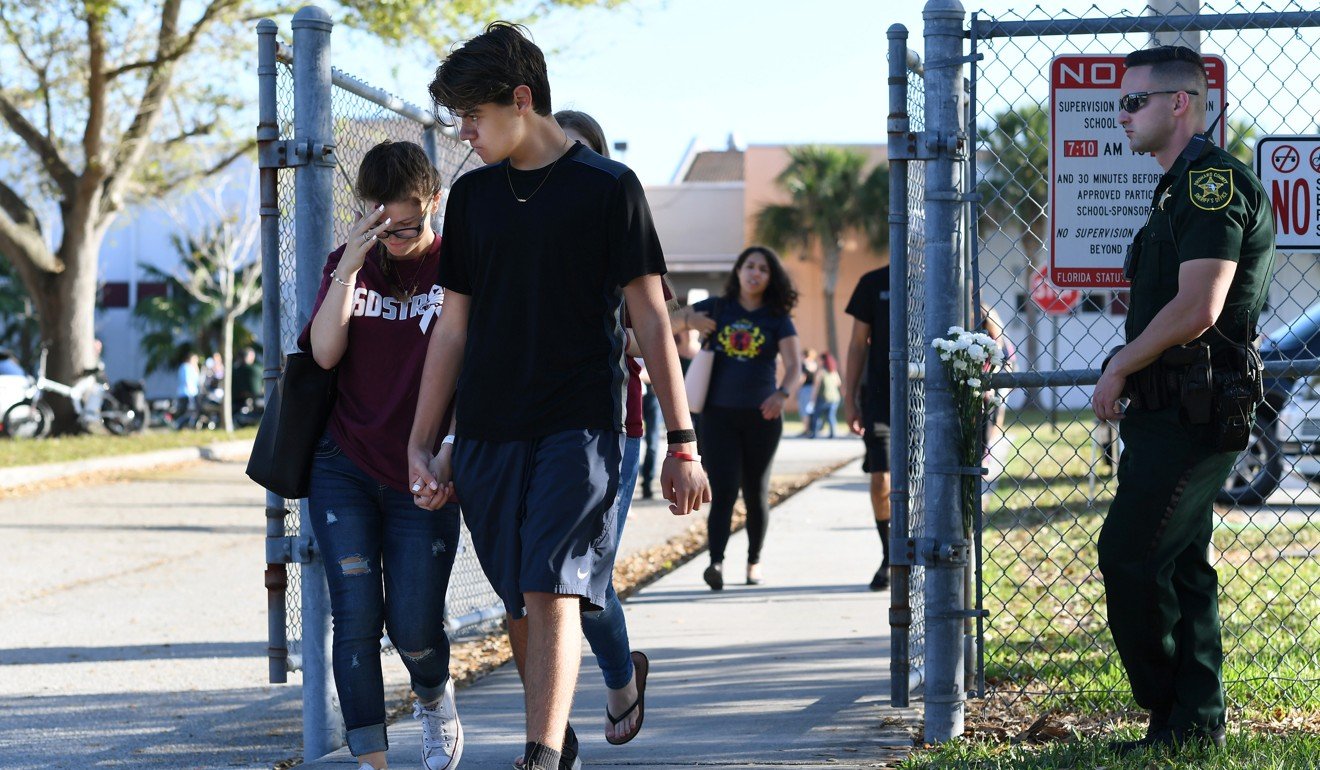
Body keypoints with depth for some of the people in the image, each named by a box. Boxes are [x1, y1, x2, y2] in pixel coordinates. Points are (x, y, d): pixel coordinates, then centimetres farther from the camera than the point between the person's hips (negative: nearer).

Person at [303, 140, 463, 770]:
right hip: (344, 466, 2)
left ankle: (434, 698, 35)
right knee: (357, 615, -8)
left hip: (421, 478, -2)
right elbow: (325, 352, -8)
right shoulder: (348, 263, 5)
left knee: (414, 626, 0)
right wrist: (350, 266, -17)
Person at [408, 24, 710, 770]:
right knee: (521, 603, 8)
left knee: (551, 589, -17)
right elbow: (454, 327, 14)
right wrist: (421, 444, 9)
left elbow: (651, 320, -2)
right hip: (487, 433, 5)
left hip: (579, 427, -5)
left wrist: (682, 443, -4)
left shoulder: (608, 186, -2)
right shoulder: (472, 196, 12)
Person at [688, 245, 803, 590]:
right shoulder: (716, 309, 6)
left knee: (756, 492, 9)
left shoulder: (777, 319, 2)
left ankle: (754, 561, 24)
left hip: (761, 415, 1)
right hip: (719, 413, 0)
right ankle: (716, 562, -22)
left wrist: (783, 393, -30)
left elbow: (795, 366, -9)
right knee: (723, 489, -12)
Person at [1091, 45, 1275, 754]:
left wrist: (1119, 368, -11)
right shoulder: (1182, 188, 20)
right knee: (1178, 565, 10)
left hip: (1194, 415, -10)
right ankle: (1195, 723, 13)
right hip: (1171, 412, 10)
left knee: (1129, 555, -10)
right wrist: (1126, 377, 12)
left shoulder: (1213, 182, -14)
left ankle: (1171, 715, -1)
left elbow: (1197, 310, -22)